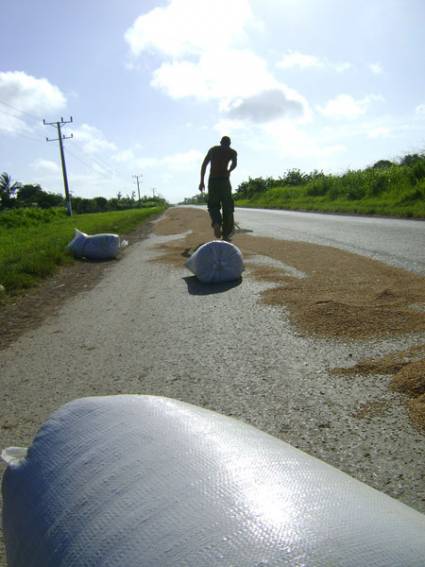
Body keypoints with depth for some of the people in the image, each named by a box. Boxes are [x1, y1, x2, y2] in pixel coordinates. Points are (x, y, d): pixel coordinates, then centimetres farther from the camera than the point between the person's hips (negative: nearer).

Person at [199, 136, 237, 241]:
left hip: (212, 181, 2)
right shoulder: (232, 152, 11)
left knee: (213, 206, 12)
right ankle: (226, 234, 6)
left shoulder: (212, 149, 14)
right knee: (227, 208, 8)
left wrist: (201, 181, 5)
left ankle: (216, 223, -19)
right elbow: (234, 163, -8)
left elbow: (204, 164, 6)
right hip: (224, 180, -2)